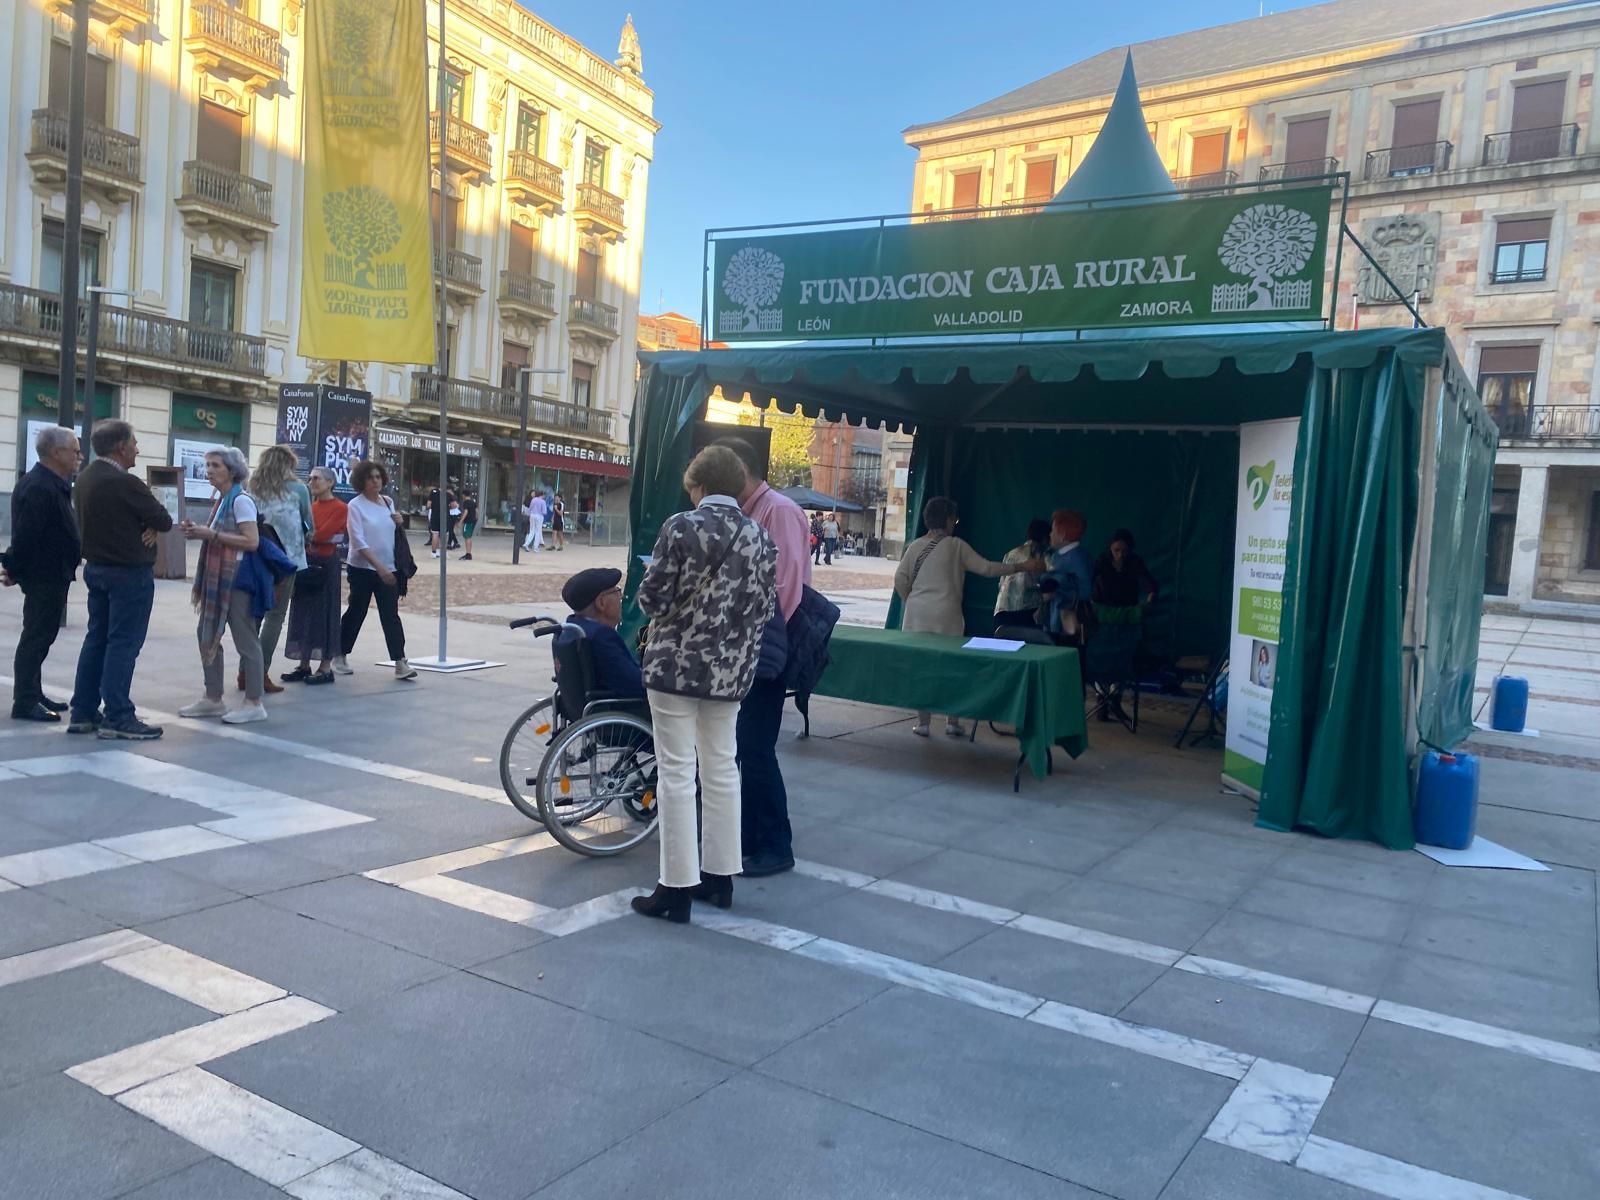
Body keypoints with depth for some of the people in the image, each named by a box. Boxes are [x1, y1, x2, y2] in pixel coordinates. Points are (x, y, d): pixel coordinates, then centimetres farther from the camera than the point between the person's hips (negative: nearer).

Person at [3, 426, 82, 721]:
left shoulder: (53, 484, 13)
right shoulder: (39, 488, -20)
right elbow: (25, 535, -22)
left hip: (52, 574, 10)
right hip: (44, 575, -10)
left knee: (41, 637, 16)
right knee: (36, 637, -5)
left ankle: (33, 694, 25)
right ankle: (25, 702, 1)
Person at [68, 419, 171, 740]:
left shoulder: (84, 478, 9)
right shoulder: (124, 482, -21)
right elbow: (164, 520, -16)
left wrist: (145, 525, -4)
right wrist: (151, 523, 6)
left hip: (96, 567, 9)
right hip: (130, 572, -9)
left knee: (96, 639, 13)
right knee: (123, 643, -5)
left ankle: (83, 712, 17)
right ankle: (117, 717, -3)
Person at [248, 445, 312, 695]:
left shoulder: (253, 490, 7)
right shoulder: (297, 489, -1)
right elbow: (308, 524, 10)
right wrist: (305, 538, 29)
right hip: (285, 557, -4)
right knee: (275, 616, 0)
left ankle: (246, 671, 13)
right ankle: (261, 673, -3)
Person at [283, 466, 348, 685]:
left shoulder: (340, 508, -8)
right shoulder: (310, 506, 14)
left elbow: (321, 535, -17)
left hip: (326, 564, -7)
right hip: (306, 562, 7)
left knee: (324, 613, -3)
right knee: (303, 613, 8)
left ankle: (326, 668, 4)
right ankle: (304, 665, 16)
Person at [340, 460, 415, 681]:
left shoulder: (387, 502, 7)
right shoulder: (355, 505, -9)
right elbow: (358, 541, -16)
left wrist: (398, 523, -4)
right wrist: (379, 567, -23)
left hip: (388, 569, 4)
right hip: (362, 569, -4)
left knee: (391, 616, -2)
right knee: (356, 613, 8)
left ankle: (400, 663, -7)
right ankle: (341, 656, 26)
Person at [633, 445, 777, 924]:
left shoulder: (681, 526, -11)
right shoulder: (760, 536, 3)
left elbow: (652, 596, -12)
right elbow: (766, 606, 3)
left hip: (676, 663, -5)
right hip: (730, 669, 5)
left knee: (676, 773, 1)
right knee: (721, 769, 15)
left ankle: (677, 888, 5)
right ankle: (720, 875, 23)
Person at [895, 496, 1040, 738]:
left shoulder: (915, 546, 5)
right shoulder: (956, 546, -3)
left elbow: (900, 579, 2)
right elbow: (986, 568, -4)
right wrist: (1022, 567, 2)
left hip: (917, 616, 2)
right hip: (946, 616, -2)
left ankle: (923, 722, 9)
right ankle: (952, 722, 14)